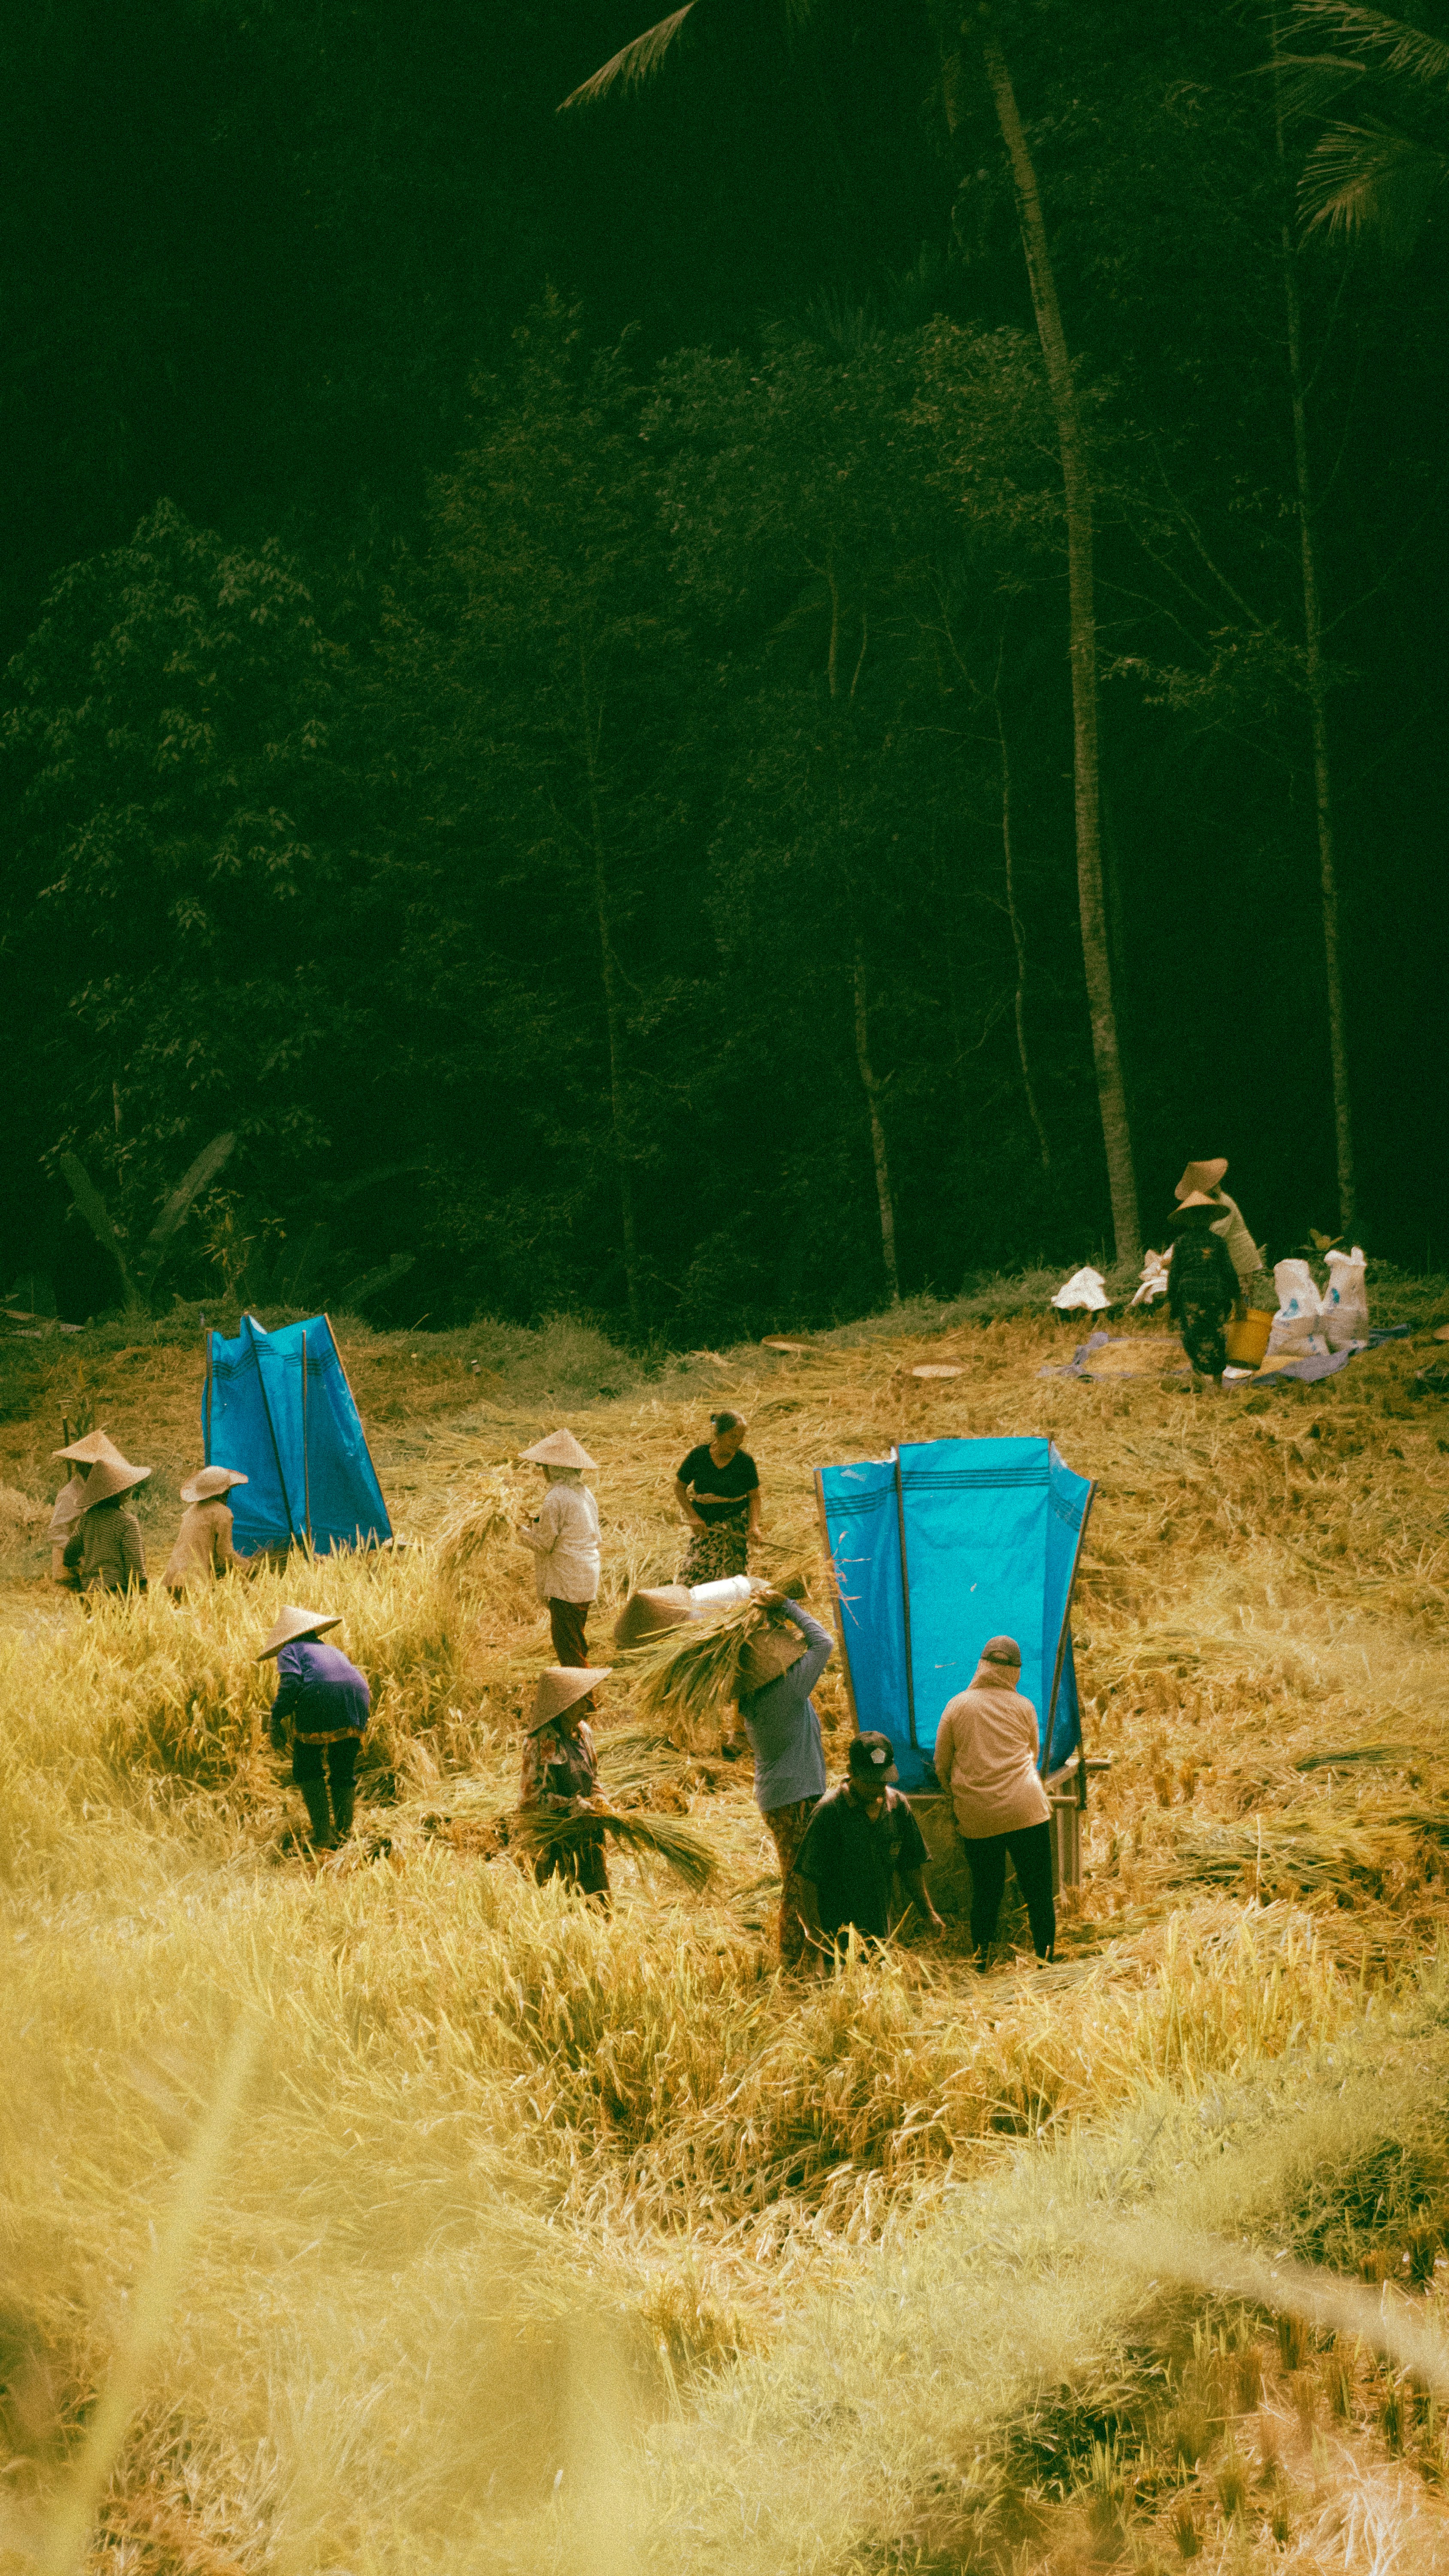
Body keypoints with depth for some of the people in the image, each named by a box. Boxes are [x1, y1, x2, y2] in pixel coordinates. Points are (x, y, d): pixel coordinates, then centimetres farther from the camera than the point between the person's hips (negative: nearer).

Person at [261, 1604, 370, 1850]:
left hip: (321, 1699, -5)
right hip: (358, 1700, 5)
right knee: (344, 1771, 22)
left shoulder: (290, 1651, 18)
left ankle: (323, 1835, 4)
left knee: (306, 1769, 12)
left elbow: (291, 1682, -3)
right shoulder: (333, 1651, 36)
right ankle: (345, 1833, 21)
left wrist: (276, 1720, -1)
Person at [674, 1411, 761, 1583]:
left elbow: (754, 1496, 0)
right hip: (705, 1524, 1)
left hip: (735, 1524, -1)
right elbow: (679, 1487, 1)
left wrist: (754, 1525, -16)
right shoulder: (699, 1455, -9)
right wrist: (693, 1517, -10)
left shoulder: (745, 1461, -8)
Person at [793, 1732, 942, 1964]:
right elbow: (806, 1876, -13)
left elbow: (910, 1864, 13)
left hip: (880, 1927, 5)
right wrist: (814, 1929, -15)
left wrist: (927, 1911, 13)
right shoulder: (830, 1811, -16)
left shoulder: (897, 1805, 1)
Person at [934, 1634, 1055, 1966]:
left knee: (985, 1891, 10)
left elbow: (942, 1766, 10)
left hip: (976, 1817, 1)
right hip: (1025, 1810, -1)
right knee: (1038, 1890, 5)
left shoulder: (957, 1706, 3)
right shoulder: (1023, 1707, 4)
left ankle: (982, 1962, 14)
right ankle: (1045, 1959, 6)